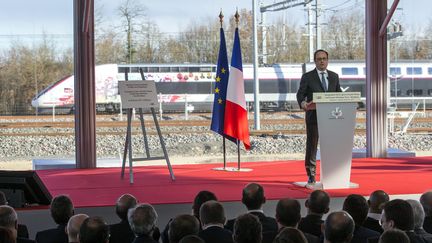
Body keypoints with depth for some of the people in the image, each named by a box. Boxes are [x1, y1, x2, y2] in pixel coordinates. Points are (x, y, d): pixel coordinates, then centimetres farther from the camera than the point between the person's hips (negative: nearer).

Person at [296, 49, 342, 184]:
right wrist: (303, 103, -23)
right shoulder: (307, 77, 3)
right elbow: (300, 94, -1)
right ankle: (311, 175, 7)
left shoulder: (334, 76, 14)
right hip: (313, 116, -3)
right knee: (312, 145, 0)